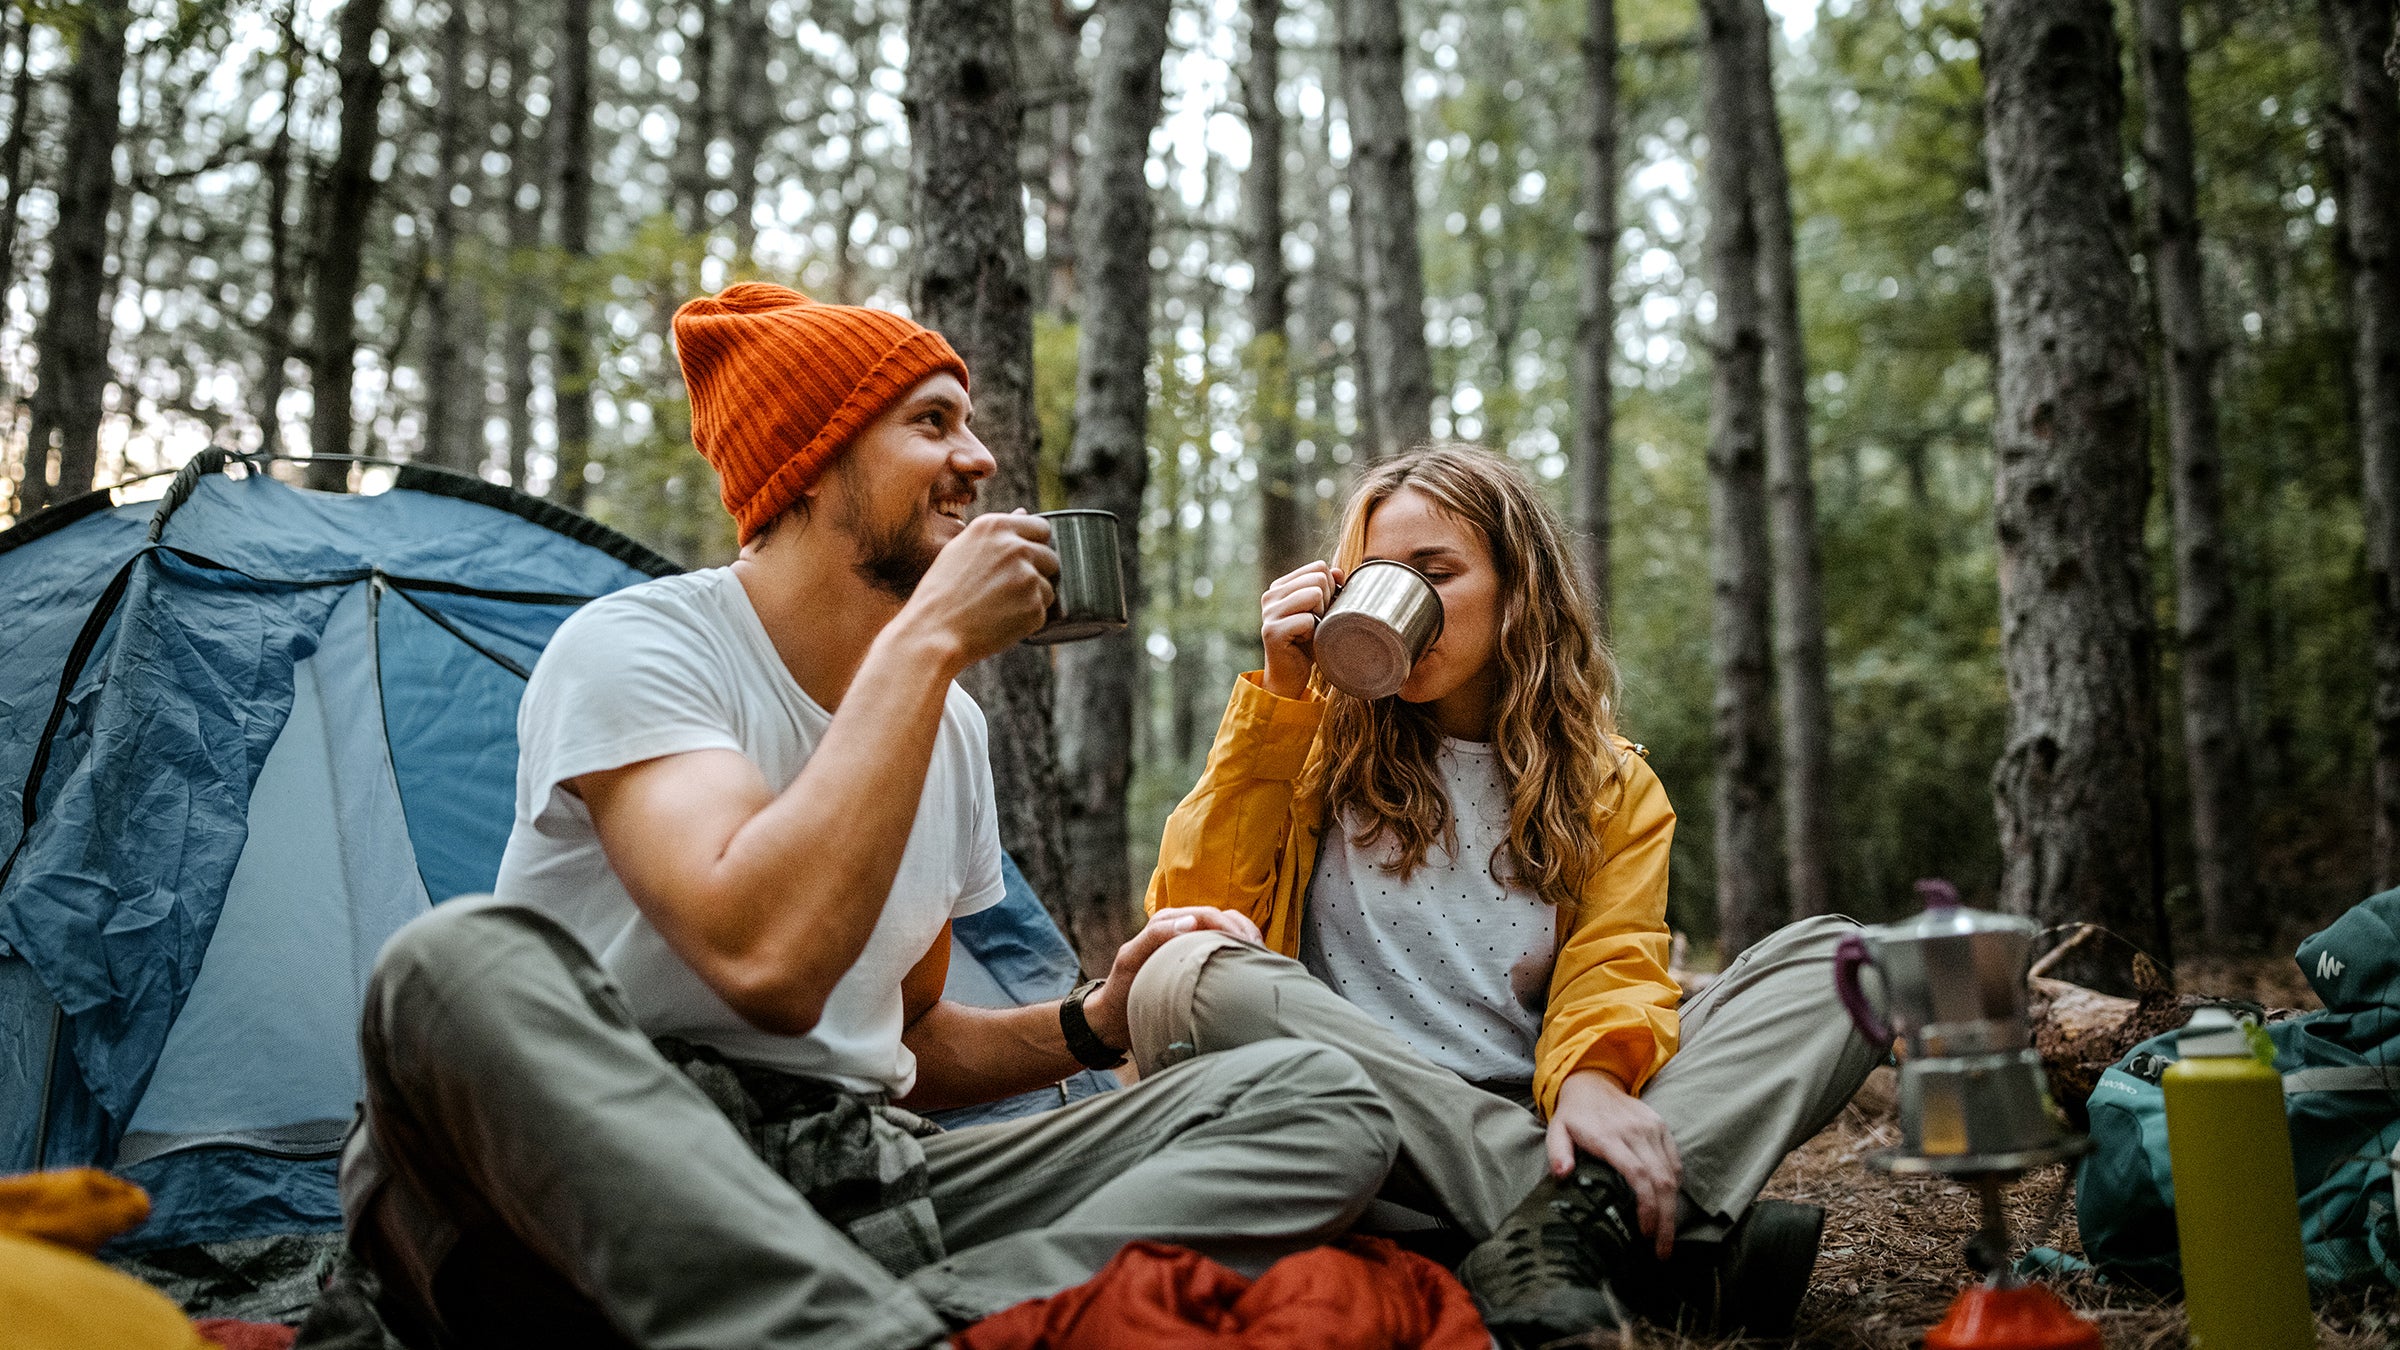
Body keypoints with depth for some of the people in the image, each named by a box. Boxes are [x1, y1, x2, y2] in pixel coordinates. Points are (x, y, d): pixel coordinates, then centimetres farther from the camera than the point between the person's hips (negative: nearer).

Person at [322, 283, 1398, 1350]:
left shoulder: (950, 728, 13)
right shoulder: (631, 648, -9)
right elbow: (767, 963, -27)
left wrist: (1095, 1025, 3)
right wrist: (927, 643, -20)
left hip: (858, 1192, 6)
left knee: (1319, 1098, -10)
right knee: (471, 958, -38)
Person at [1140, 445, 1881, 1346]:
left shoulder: (1615, 789, 16)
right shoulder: (1317, 742, 13)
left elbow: (1613, 967, 0)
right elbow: (1191, 912, 0)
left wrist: (1591, 1075, -24)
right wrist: (1280, 694, -2)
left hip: (1529, 1125, 1)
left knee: (1835, 960, -11)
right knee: (1193, 977, -32)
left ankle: (1582, 1215, -36)